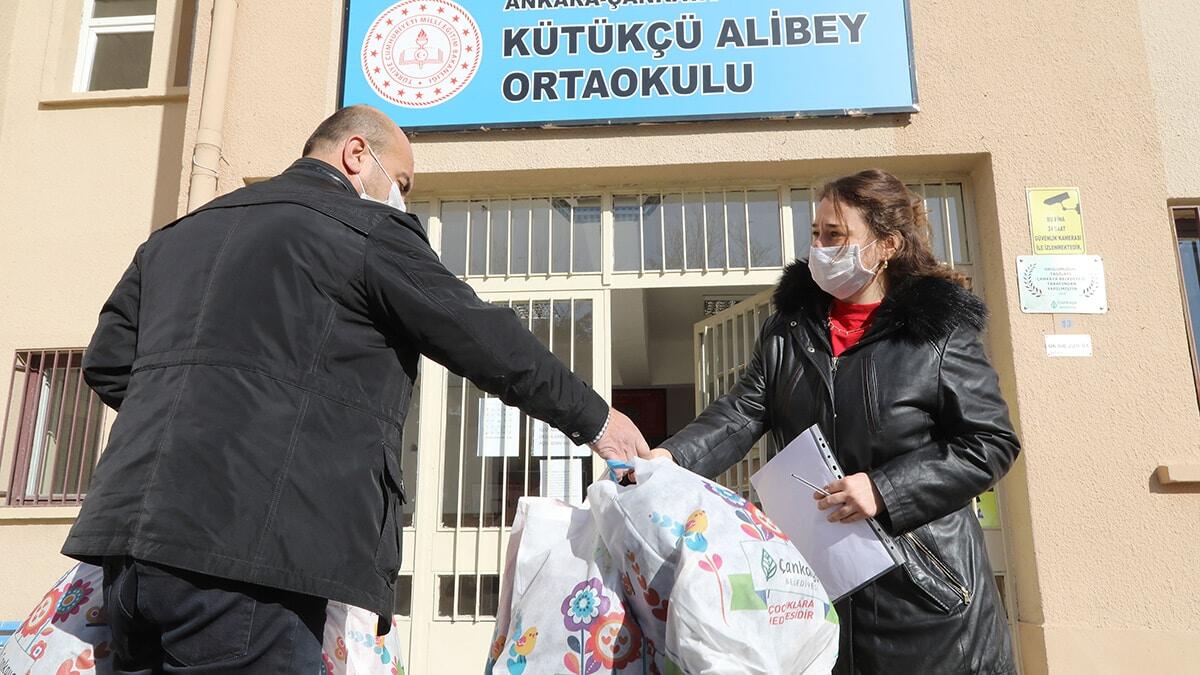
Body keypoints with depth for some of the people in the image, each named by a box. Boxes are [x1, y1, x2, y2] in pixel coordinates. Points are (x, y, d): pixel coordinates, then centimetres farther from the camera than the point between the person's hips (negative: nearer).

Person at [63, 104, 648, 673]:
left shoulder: (178, 234, 21)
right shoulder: (370, 230, -2)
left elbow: (107, 364, 22)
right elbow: (489, 343, -1)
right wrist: (595, 421, 11)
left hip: (129, 535, 8)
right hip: (243, 560, -8)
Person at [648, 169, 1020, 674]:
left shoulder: (939, 331, -7)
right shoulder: (789, 327, 7)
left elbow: (990, 442, -7)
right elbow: (744, 411, -1)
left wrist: (885, 490, -19)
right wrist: (673, 457, -20)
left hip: (926, 579, -3)